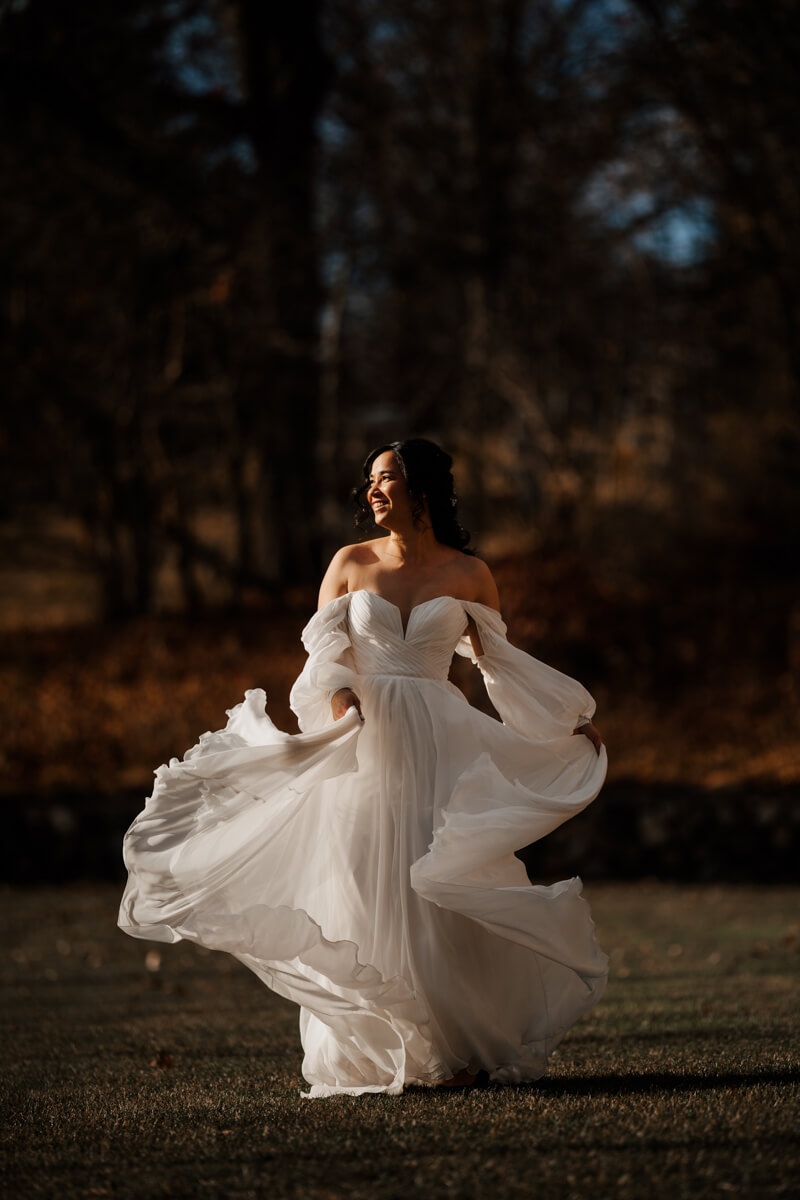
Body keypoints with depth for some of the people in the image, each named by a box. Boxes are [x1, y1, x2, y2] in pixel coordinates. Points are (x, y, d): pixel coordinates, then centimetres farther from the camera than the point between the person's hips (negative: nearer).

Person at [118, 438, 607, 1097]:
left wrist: (570, 718, 15)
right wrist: (339, 697, -20)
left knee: (442, 896, -6)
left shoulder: (467, 574, 5)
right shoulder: (351, 564, 6)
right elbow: (325, 651, 2)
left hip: (438, 747, -1)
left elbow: (502, 662, 15)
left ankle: (454, 1051, 1)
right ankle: (368, 1053, 3)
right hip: (362, 743, 1)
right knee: (361, 893, -2)